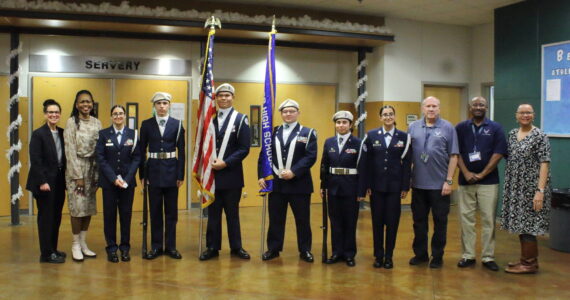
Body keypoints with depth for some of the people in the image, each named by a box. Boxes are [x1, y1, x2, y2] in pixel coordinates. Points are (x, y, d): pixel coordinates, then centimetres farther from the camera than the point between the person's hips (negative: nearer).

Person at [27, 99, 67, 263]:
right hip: (45, 182, -6)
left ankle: (53, 249, 25)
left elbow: (64, 158, 8)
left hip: (59, 181, 6)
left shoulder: (63, 133, 8)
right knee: (46, 217, 2)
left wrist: (66, 179, 3)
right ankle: (46, 253, 11)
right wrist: (42, 182, -17)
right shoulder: (38, 134, -8)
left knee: (56, 217, 13)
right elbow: (35, 161, -13)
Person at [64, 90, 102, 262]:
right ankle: (76, 245, 8)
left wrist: (98, 175, 1)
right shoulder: (71, 122, -5)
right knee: (77, 207, -4)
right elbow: (70, 151, -8)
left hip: (92, 168, 4)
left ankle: (83, 243, 17)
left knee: (89, 207, 7)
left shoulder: (97, 123, 7)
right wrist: (78, 176, -11)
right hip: (76, 168, -4)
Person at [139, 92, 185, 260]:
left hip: (171, 170, 0)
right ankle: (156, 246, 17)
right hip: (153, 170, 0)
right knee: (155, 210, 6)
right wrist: (142, 174, 1)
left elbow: (181, 151, 1)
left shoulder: (177, 124, 1)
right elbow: (142, 150, 5)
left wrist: (181, 174, -4)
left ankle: (170, 246, 16)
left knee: (171, 211, 6)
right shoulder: (146, 124, 3)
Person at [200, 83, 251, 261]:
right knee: (213, 213, 9)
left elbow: (244, 148, -8)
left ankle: (236, 247, 19)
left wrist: (225, 163, -15)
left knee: (233, 213, 8)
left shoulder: (240, 119, -1)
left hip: (231, 175, -3)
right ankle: (212, 248, 18)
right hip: (212, 174, 3)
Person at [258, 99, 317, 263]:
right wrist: (261, 176, -2)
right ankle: (273, 249, 21)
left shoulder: (307, 133, 2)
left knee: (302, 219, 6)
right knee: (275, 219, 9)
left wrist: (294, 172, -18)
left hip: (299, 183, -2)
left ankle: (305, 250, 18)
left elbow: (311, 157, -9)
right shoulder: (273, 132, 11)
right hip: (276, 183, 2)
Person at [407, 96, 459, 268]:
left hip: (440, 184, -2)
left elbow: (453, 156, -3)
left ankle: (437, 256, 20)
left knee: (440, 222, 7)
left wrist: (449, 181, -8)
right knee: (419, 220, 12)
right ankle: (420, 254, 25)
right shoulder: (413, 128, 5)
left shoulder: (448, 128, -1)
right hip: (418, 183, 3)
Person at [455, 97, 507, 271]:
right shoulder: (461, 128, 7)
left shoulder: (495, 128, 4)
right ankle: (468, 255, 13)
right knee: (466, 218, 4)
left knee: (489, 219, 1)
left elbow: (498, 153, -2)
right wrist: (466, 173, -10)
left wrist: (481, 174, -8)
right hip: (466, 180, 1)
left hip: (488, 181, -1)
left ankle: (488, 257, 10)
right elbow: (456, 153, 3)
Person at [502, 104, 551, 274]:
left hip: (531, 188, -6)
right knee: (520, 224, 13)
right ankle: (525, 260, 25)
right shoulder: (512, 134, 10)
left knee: (528, 225, -1)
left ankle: (529, 263, 11)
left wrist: (540, 190, -20)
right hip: (515, 188, 6)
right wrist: (508, 186, 11)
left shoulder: (540, 136, -8)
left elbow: (544, 164, -13)